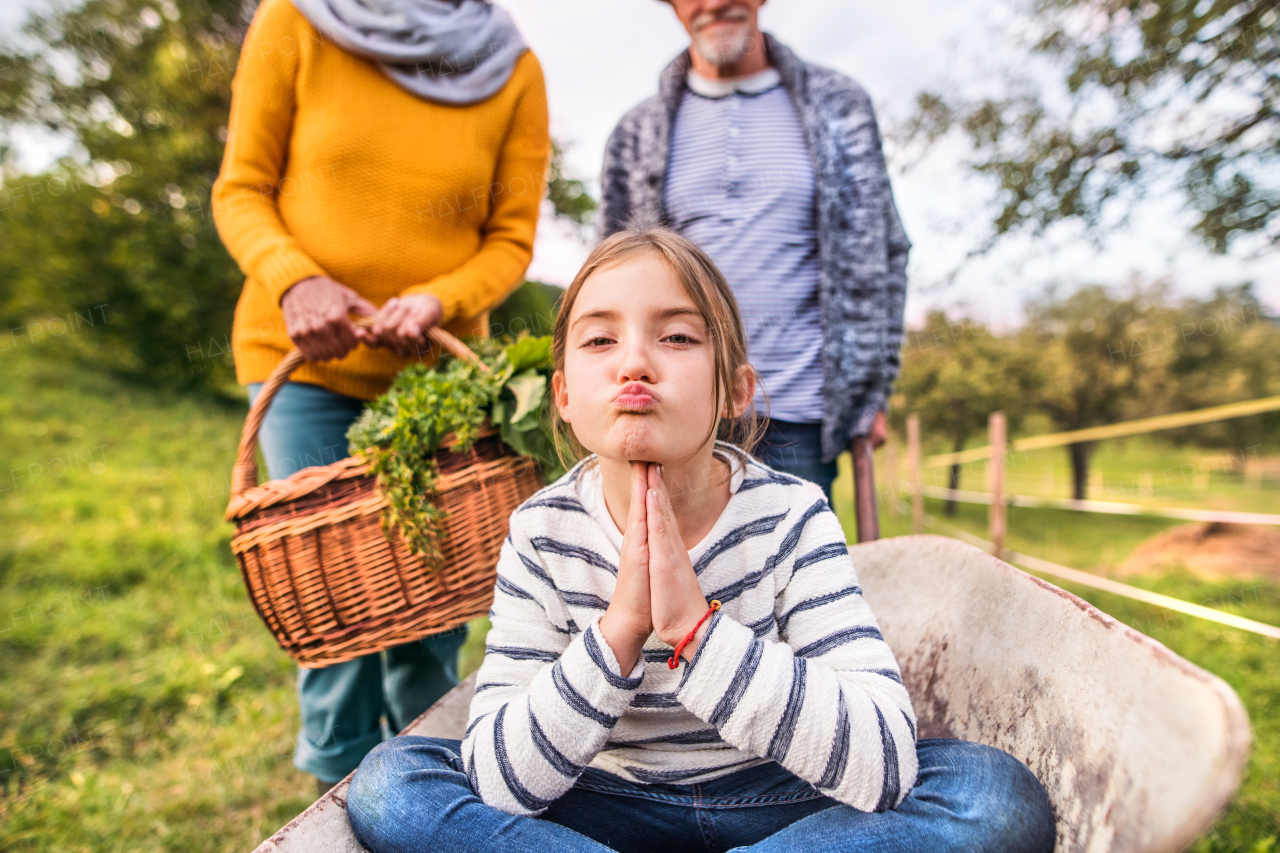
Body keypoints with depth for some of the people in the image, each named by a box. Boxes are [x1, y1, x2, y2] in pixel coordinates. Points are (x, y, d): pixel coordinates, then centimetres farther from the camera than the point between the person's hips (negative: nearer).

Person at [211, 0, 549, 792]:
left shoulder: (513, 72, 0)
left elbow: (511, 239, 2)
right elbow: (241, 191, 1)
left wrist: (437, 300, -18)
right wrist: (293, 280, -19)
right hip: (304, 356, -1)